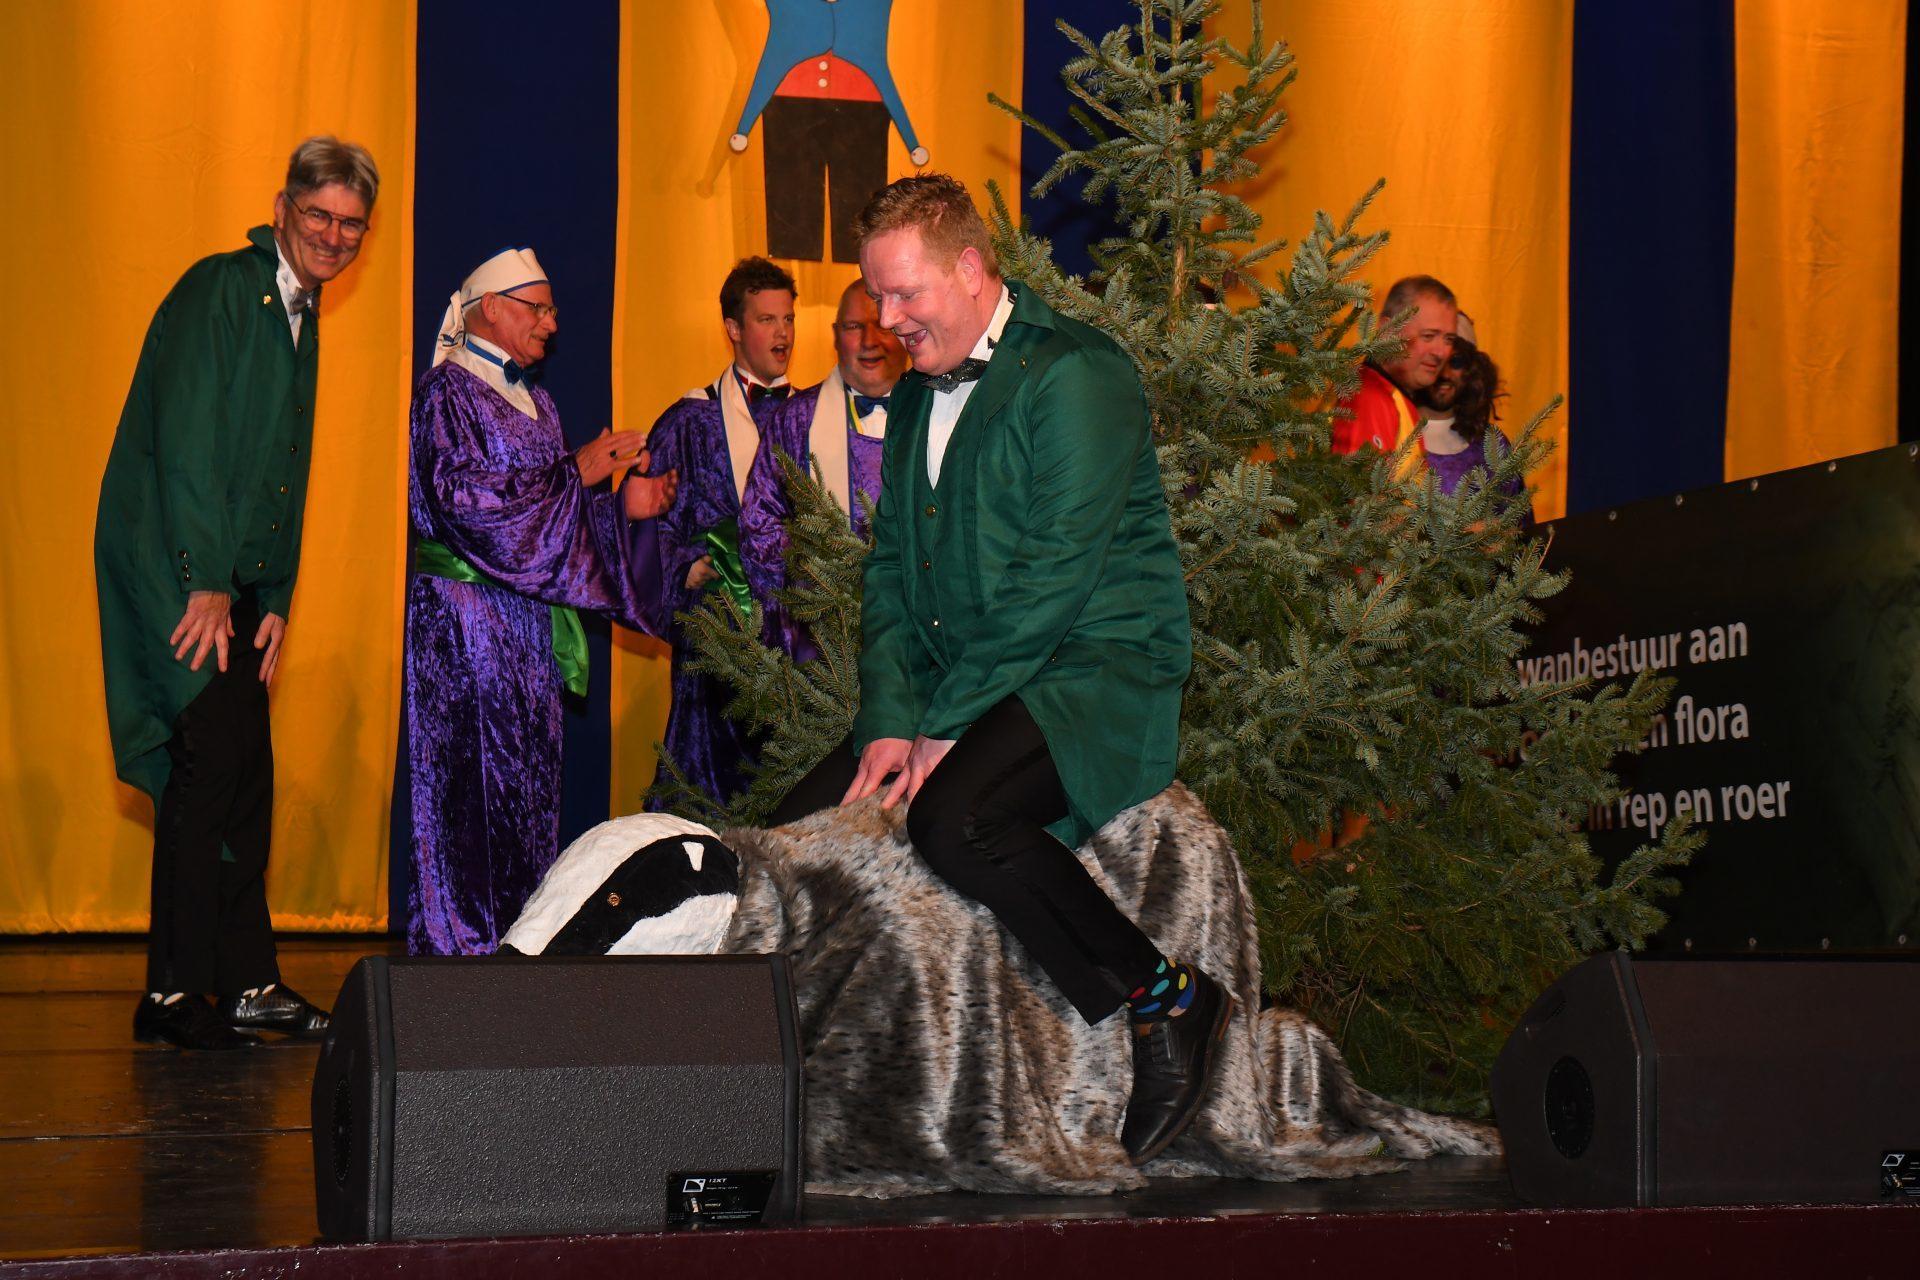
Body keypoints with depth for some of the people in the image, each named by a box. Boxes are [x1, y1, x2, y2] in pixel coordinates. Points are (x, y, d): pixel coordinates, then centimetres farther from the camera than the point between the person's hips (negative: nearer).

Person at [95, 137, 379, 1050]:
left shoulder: (300, 321, 18)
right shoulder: (219, 291, -10)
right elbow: (184, 443, -17)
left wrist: (275, 599, 12)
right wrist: (207, 585, -19)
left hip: (233, 580, 9)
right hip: (175, 571, -9)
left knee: (244, 778, 7)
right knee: (212, 766, -12)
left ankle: (248, 984, 13)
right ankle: (173, 995, -6)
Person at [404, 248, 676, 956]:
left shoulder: (532, 402, 19)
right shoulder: (446, 391, -6)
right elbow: (464, 497, -19)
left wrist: (621, 506, 4)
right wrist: (577, 472, -16)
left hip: (528, 622, 8)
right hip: (464, 620, -8)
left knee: (525, 781, 5)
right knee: (472, 786, -9)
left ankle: (515, 944, 8)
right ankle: (458, 946, -6)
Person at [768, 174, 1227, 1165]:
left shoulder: (1074, 375, -11)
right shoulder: (917, 396, 16)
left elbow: (1054, 582, -18)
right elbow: (891, 570, 14)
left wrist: (941, 726, -18)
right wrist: (890, 719, -3)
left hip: (1097, 672, -8)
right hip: (955, 693, 8)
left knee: (953, 819, -33)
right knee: (799, 835, -5)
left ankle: (1167, 1000, -19)